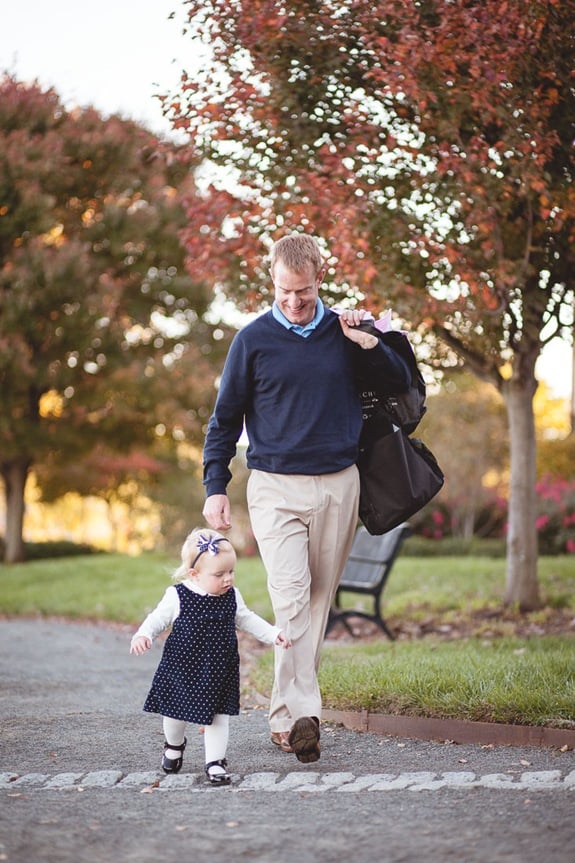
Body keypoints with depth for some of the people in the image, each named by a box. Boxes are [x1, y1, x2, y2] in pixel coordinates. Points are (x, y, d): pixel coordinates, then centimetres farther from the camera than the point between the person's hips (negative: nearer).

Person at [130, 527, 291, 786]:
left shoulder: (232, 597, -2)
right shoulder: (177, 596, -13)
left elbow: (246, 619, 13)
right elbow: (158, 619, -4)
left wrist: (273, 634, 8)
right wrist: (142, 635, -22)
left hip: (219, 670, 2)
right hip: (181, 667, -2)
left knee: (219, 715, -1)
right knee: (175, 711, 13)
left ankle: (215, 761, 10)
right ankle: (174, 745, 43)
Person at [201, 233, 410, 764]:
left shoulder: (346, 330, 7)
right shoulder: (254, 339, 1)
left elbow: (401, 385, 11)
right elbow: (225, 418, 6)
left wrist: (369, 343, -6)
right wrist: (215, 488, 0)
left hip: (339, 485, 3)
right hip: (276, 487, -3)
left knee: (318, 601, 6)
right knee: (290, 597, -16)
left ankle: (286, 714, 16)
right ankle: (302, 713, -17)